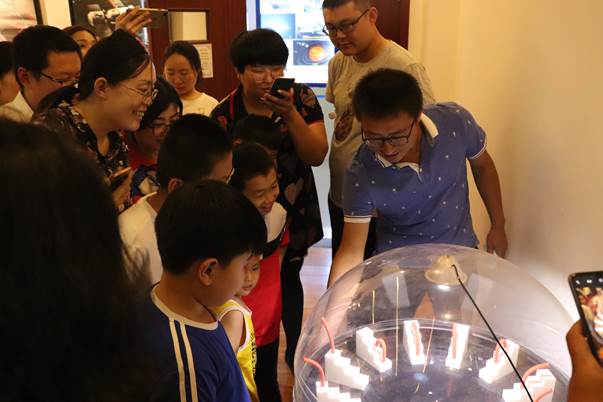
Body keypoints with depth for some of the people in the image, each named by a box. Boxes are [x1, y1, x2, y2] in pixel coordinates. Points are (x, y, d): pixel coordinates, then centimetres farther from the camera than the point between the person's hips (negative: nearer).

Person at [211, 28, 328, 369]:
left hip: (294, 212, 1)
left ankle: (295, 350, 38)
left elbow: (317, 156, -17)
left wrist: (290, 114, -29)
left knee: (288, 279, 14)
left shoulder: (302, 98, -9)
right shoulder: (225, 114, -13)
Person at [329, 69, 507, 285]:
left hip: (460, 251, 2)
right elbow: (351, 252, -23)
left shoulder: (455, 121, -22)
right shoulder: (361, 175, -26)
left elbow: (482, 165, -2)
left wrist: (498, 226, 5)